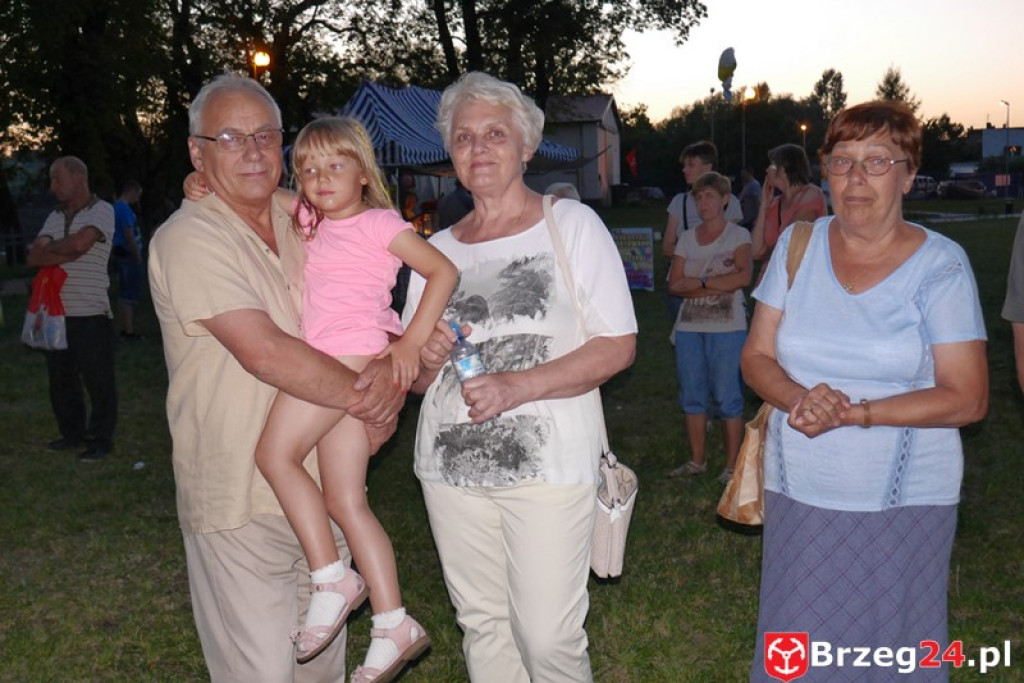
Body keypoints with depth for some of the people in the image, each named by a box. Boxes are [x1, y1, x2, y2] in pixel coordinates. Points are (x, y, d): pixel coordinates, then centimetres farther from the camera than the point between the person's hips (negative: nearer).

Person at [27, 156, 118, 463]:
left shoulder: (101, 211, -4)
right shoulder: (55, 217, 14)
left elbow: (80, 243, -21)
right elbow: (34, 258, 5)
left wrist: (47, 249, -4)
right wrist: (65, 252, -12)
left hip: (91, 313, -7)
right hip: (58, 312, 7)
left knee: (98, 380, 0)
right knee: (60, 379, 13)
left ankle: (100, 440, 11)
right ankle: (72, 434, 27)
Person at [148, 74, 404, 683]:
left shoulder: (302, 225, 9)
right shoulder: (189, 238, -13)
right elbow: (266, 353, -23)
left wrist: (391, 368, -11)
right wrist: (364, 401, -14)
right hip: (241, 501, -6)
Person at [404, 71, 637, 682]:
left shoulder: (572, 224, 0)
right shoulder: (438, 250, 12)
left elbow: (619, 346, -7)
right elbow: (414, 376, 16)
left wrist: (518, 386, -18)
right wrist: (428, 360, -8)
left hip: (548, 464, -4)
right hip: (452, 465, 5)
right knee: (482, 625, 13)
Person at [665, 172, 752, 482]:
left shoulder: (738, 235, 0)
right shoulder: (687, 238, 12)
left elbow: (743, 276, -16)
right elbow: (674, 285, 1)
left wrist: (699, 282, -14)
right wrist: (716, 286, -12)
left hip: (727, 329, -5)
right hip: (689, 328, 5)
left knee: (728, 399, -1)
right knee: (692, 396, 11)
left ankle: (732, 466, 9)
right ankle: (697, 460, 23)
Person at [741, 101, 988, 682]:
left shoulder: (941, 263, -7)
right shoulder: (798, 245, 2)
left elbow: (967, 399, -10)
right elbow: (757, 357, 3)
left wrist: (852, 413, -22)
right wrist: (800, 399, -18)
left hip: (903, 502, -2)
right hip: (798, 492, 3)